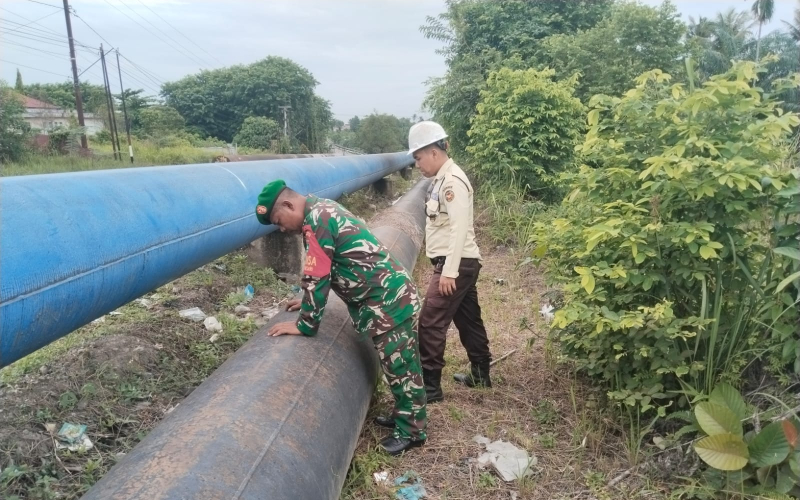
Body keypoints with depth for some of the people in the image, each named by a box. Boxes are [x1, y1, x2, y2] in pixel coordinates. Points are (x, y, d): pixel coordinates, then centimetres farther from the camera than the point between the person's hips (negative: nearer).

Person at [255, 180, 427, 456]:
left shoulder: (316, 220, -19)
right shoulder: (322, 209, 13)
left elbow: (317, 277, -20)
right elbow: (325, 271, 23)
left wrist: (305, 324, -12)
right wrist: (310, 300, 24)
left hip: (388, 299, -10)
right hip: (392, 293, 10)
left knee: (400, 365, 3)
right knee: (400, 363, 20)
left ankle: (412, 430, 17)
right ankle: (405, 415, 34)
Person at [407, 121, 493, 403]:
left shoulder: (452, 180, -16)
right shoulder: (442, 180, 14)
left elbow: (460, 228, -23)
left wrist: (449, 271, -25)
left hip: (456, 264, -10)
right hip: (458, 263, 10)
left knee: (430, 323, -7)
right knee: (468, 320, 18)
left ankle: (429, 386, 1)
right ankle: (480, 374, 30)